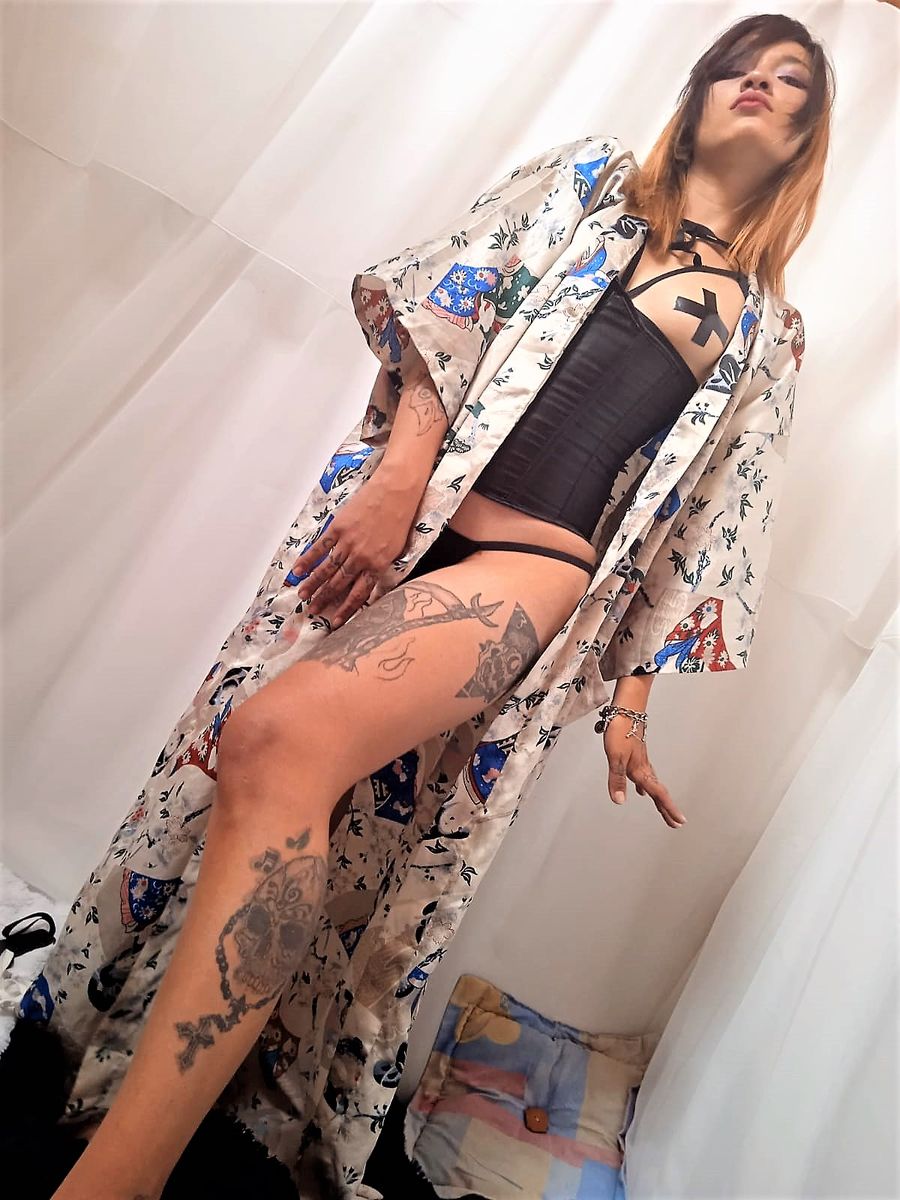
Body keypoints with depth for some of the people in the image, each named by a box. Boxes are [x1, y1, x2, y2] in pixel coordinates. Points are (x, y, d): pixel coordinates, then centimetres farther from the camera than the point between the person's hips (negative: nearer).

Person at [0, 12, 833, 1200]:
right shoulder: (587, 179, 22)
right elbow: (451, 303, 7)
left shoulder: (769, 334, 21)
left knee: (283, 738, -29)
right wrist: (398, 476, -9)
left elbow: (696, 527, 15)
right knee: (243, 758, 1)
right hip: (402, 512, 3)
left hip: (535, 568, -2)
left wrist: (629, 699, 11)